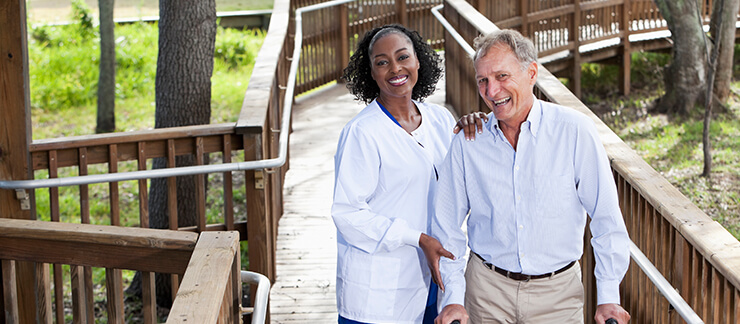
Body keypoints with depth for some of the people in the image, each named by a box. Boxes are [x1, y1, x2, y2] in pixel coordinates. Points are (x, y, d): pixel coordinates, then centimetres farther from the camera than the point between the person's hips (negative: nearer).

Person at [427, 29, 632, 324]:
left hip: (557, 291, -1)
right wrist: (453, 298, -2)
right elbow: (448, 224, 4)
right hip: (487, 289, 2)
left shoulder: (574, 131, -10)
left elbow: (607, 219, -7)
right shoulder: (466, 143, -3)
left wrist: (608, 298, -7)